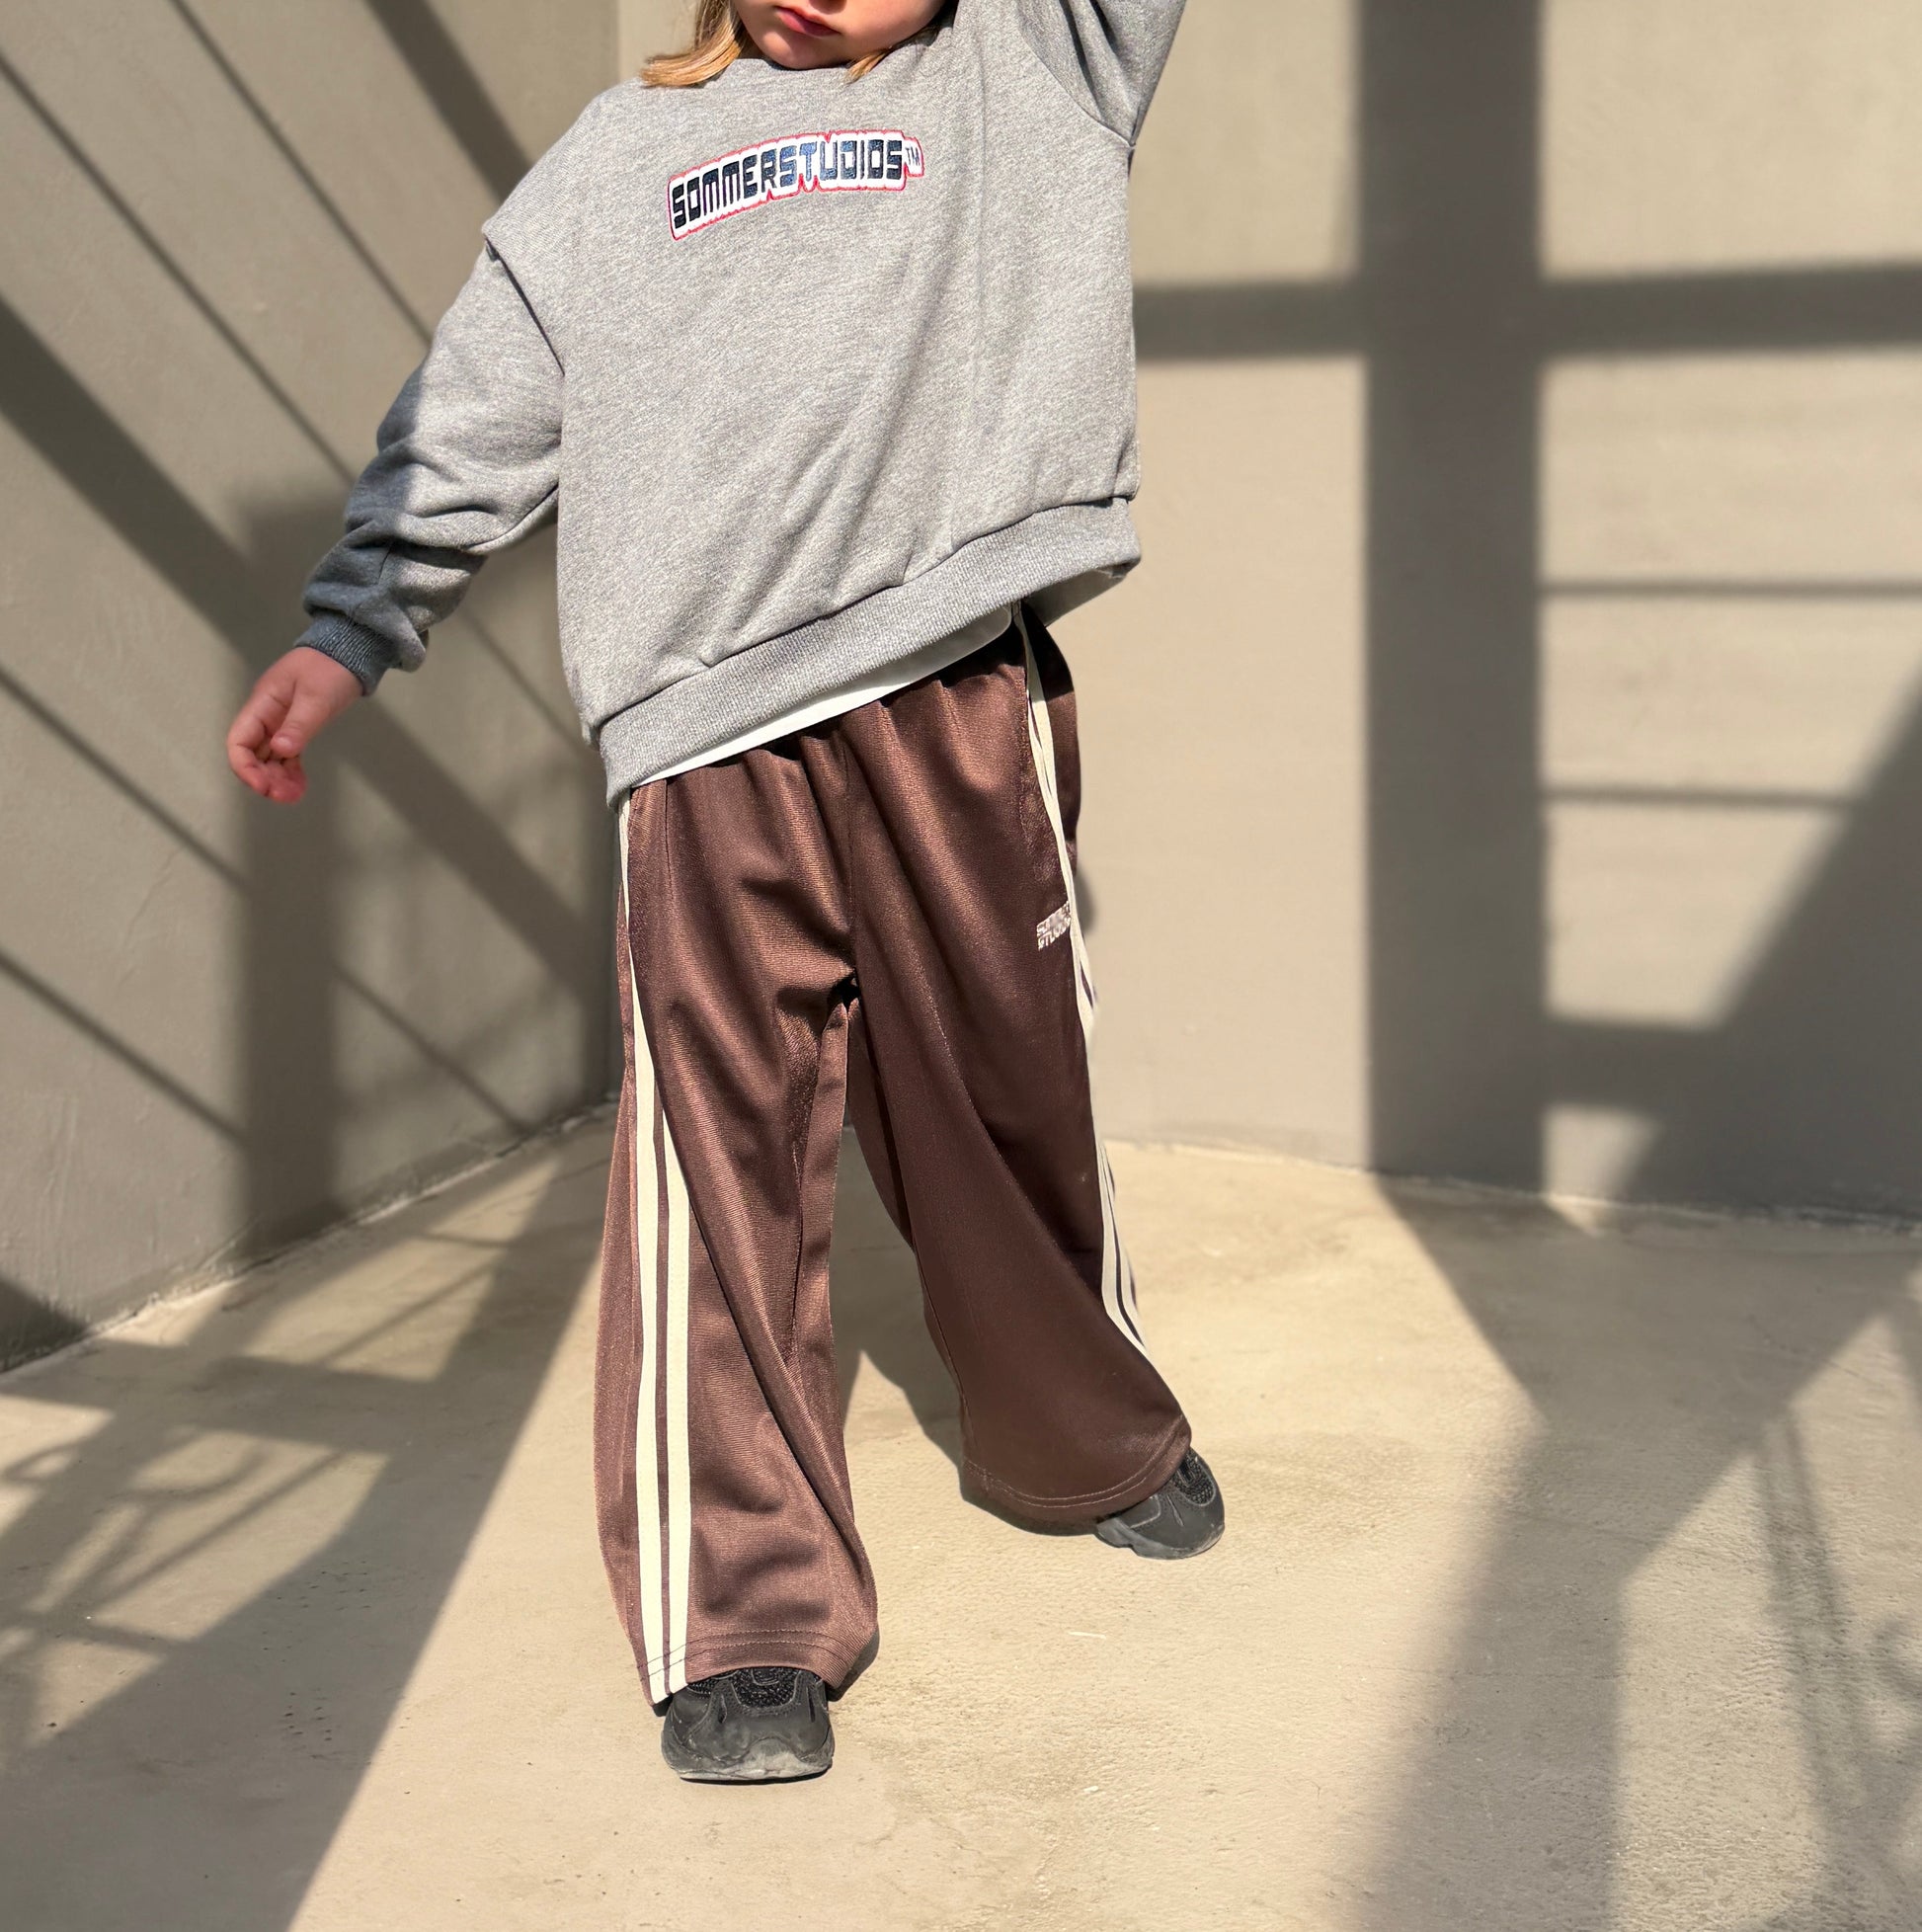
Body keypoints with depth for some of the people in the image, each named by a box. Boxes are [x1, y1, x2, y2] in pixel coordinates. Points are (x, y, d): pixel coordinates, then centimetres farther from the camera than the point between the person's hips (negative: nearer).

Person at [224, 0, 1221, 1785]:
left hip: (964, 712, 0)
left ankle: (1096, 1448, 36)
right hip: (704, 734, 0)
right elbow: (468, 430, 20)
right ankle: (741, 1620, 1)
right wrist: (346, 636, 13)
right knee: (716, 1157, -7)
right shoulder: (614, 154, 22)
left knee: (1013, 1108, 11)